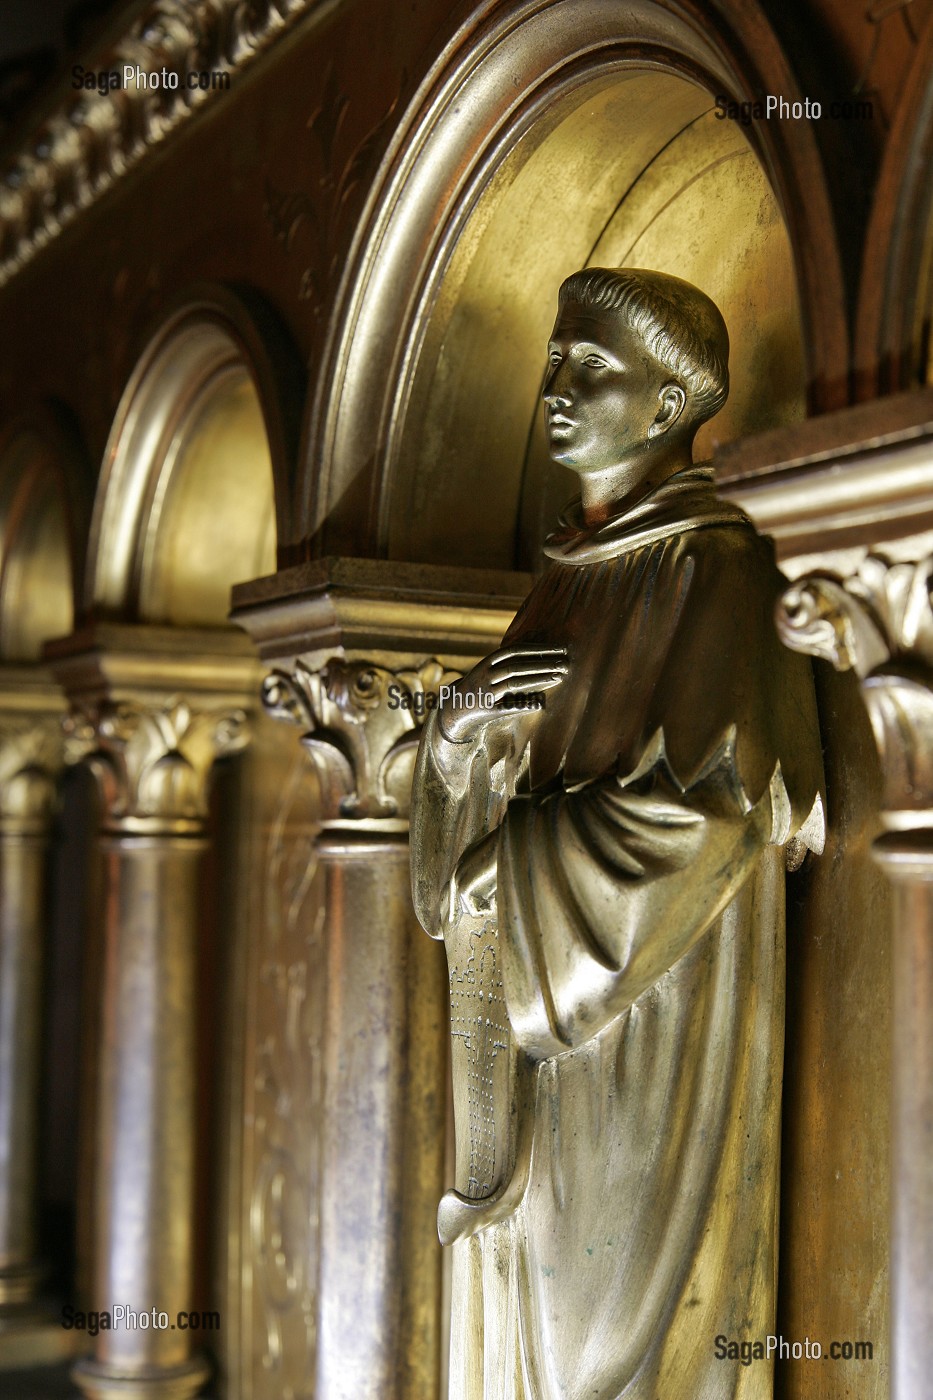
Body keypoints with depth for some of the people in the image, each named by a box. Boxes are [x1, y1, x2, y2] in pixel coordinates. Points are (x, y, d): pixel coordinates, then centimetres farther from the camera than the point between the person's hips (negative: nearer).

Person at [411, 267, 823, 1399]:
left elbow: (695, 810, -19)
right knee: (538, 1295, 13)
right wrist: (465, 722, -9)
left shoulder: (711, 563, -12)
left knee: (630, 1295, 1)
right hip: (540, 999, 8)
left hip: (652, 1003, -8)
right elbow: (488, 758, 14)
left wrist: (503, 863, -12)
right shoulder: (572, 566, 13)